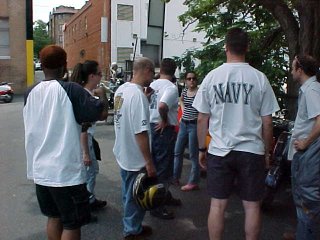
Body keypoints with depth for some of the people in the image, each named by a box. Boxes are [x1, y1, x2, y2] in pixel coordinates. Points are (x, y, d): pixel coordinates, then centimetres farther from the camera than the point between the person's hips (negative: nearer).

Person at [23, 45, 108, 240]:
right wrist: (100, 96, 2)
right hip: (67, 171, -6)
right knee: (72, 224, 7)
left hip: (40, 170, 7)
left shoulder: (31, 93, 3)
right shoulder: (71, 90, -15)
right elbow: (102, 113, -17)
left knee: (54, 217, 22)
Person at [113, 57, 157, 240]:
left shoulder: (121, 89, 3)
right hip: (136, 158, -9)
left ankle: (130, 224, 42)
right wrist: (149, 162, -23)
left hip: (123, 153, 9)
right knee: (135, 196, 10)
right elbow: (140, 132, -29)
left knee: (129, 193, 24)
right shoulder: (138, 94, -26)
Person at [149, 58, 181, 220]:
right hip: (164, 130, -8)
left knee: (157, 165, 19)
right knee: (163, 167, 1)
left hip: (152, 127, 8)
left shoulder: (152, 85, 6)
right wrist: (165, 121, -16)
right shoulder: (171, 87, -16)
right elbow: (162, 106, -32)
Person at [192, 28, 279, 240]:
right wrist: (267, 152, 12)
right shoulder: (259, 78, -3)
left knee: (218, 204, 10)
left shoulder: (212, 77, -1)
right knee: (252, 205, 11)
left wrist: (202, 149, 11)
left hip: (219, 151, 1)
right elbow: (267, 123, 0)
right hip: (252, 151, 0)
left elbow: (202, 119, 0)